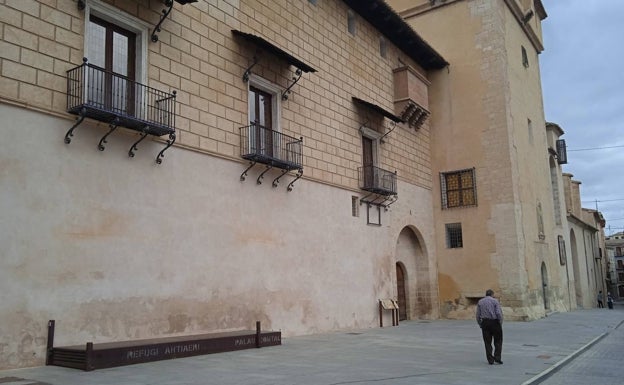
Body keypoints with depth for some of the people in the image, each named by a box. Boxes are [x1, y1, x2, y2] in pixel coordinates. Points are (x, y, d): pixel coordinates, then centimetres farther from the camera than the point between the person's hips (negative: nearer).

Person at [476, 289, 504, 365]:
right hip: (494, 322, -2)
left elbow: (478, 315, 5)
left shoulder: (480, 302, 8)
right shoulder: (495, 301, -2)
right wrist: (500, 324, -1)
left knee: (487, 342, 8)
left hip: (485, 323, 2)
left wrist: (480, 324, 13)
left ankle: (490, 360, 8)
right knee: (498, 341, 10)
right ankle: (497, 358, -1)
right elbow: (499, 313, -11)